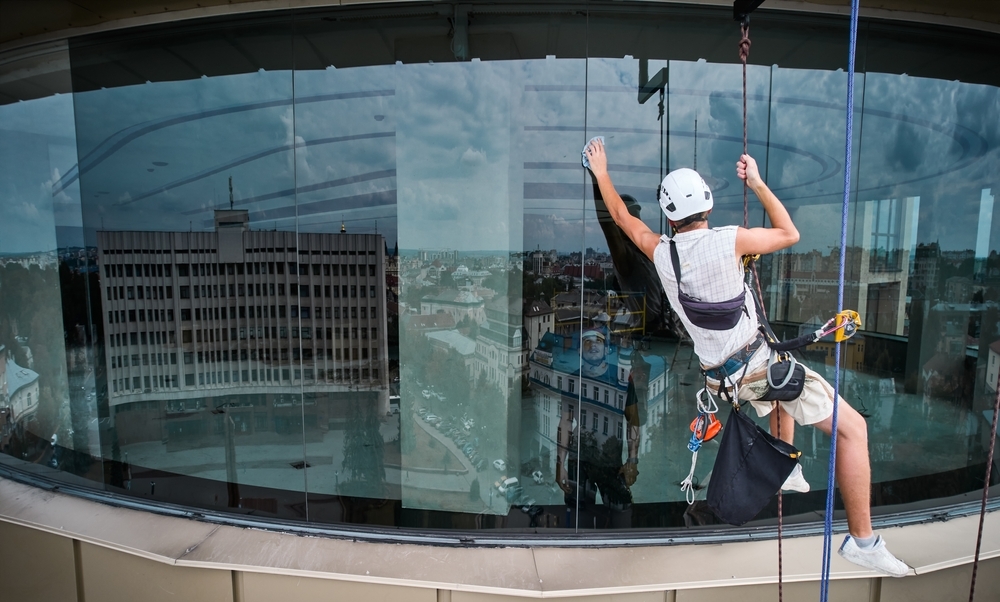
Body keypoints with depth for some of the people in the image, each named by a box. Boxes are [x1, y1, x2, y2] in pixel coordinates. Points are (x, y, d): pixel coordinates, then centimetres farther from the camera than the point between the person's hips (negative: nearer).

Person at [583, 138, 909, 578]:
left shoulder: (661, 253, -3)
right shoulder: (729, 239, -16)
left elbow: (623, 217, 12)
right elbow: (789, 234, 2)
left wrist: (601, 173, 22)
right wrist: (758, 184, 7)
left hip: (722, 373, 7)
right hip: (760, 363, -6)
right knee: (852, 428, 2)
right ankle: (862, 540, 7)